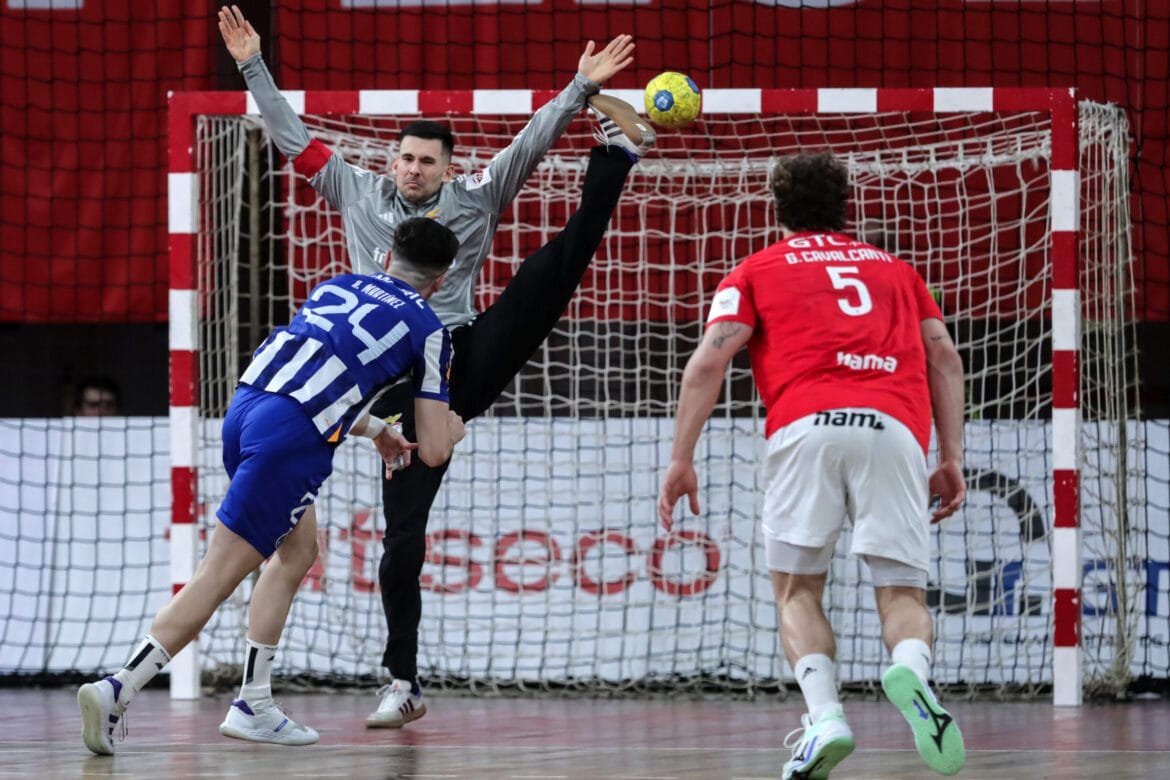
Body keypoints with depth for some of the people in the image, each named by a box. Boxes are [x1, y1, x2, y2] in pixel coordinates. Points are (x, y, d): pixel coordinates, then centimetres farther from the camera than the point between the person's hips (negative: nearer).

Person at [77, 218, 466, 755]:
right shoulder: (428, 330, 10)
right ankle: (116, 692, -17)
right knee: (218, 578, -7)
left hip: (246, 405, 7)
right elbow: (434, 451, 11)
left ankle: (251, 706, 17)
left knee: (299, 550, 23)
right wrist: (449, 430, 34)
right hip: (291, 437, -7)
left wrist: (375, 430, 49)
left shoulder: (339, 285, 26)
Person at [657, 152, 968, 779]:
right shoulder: (896, 268, 31)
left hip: (805, 426, -1)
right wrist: (952, 458, 17)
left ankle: (824, 715, -16)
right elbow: (945, 359, 20)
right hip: (896, 428, 1)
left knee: (797, 590, 9)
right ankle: (911, 669, -31)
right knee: (903, 593, 4)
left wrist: (681, 458, 8)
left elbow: (708, 362, 9)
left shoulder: (758, 270, 23)